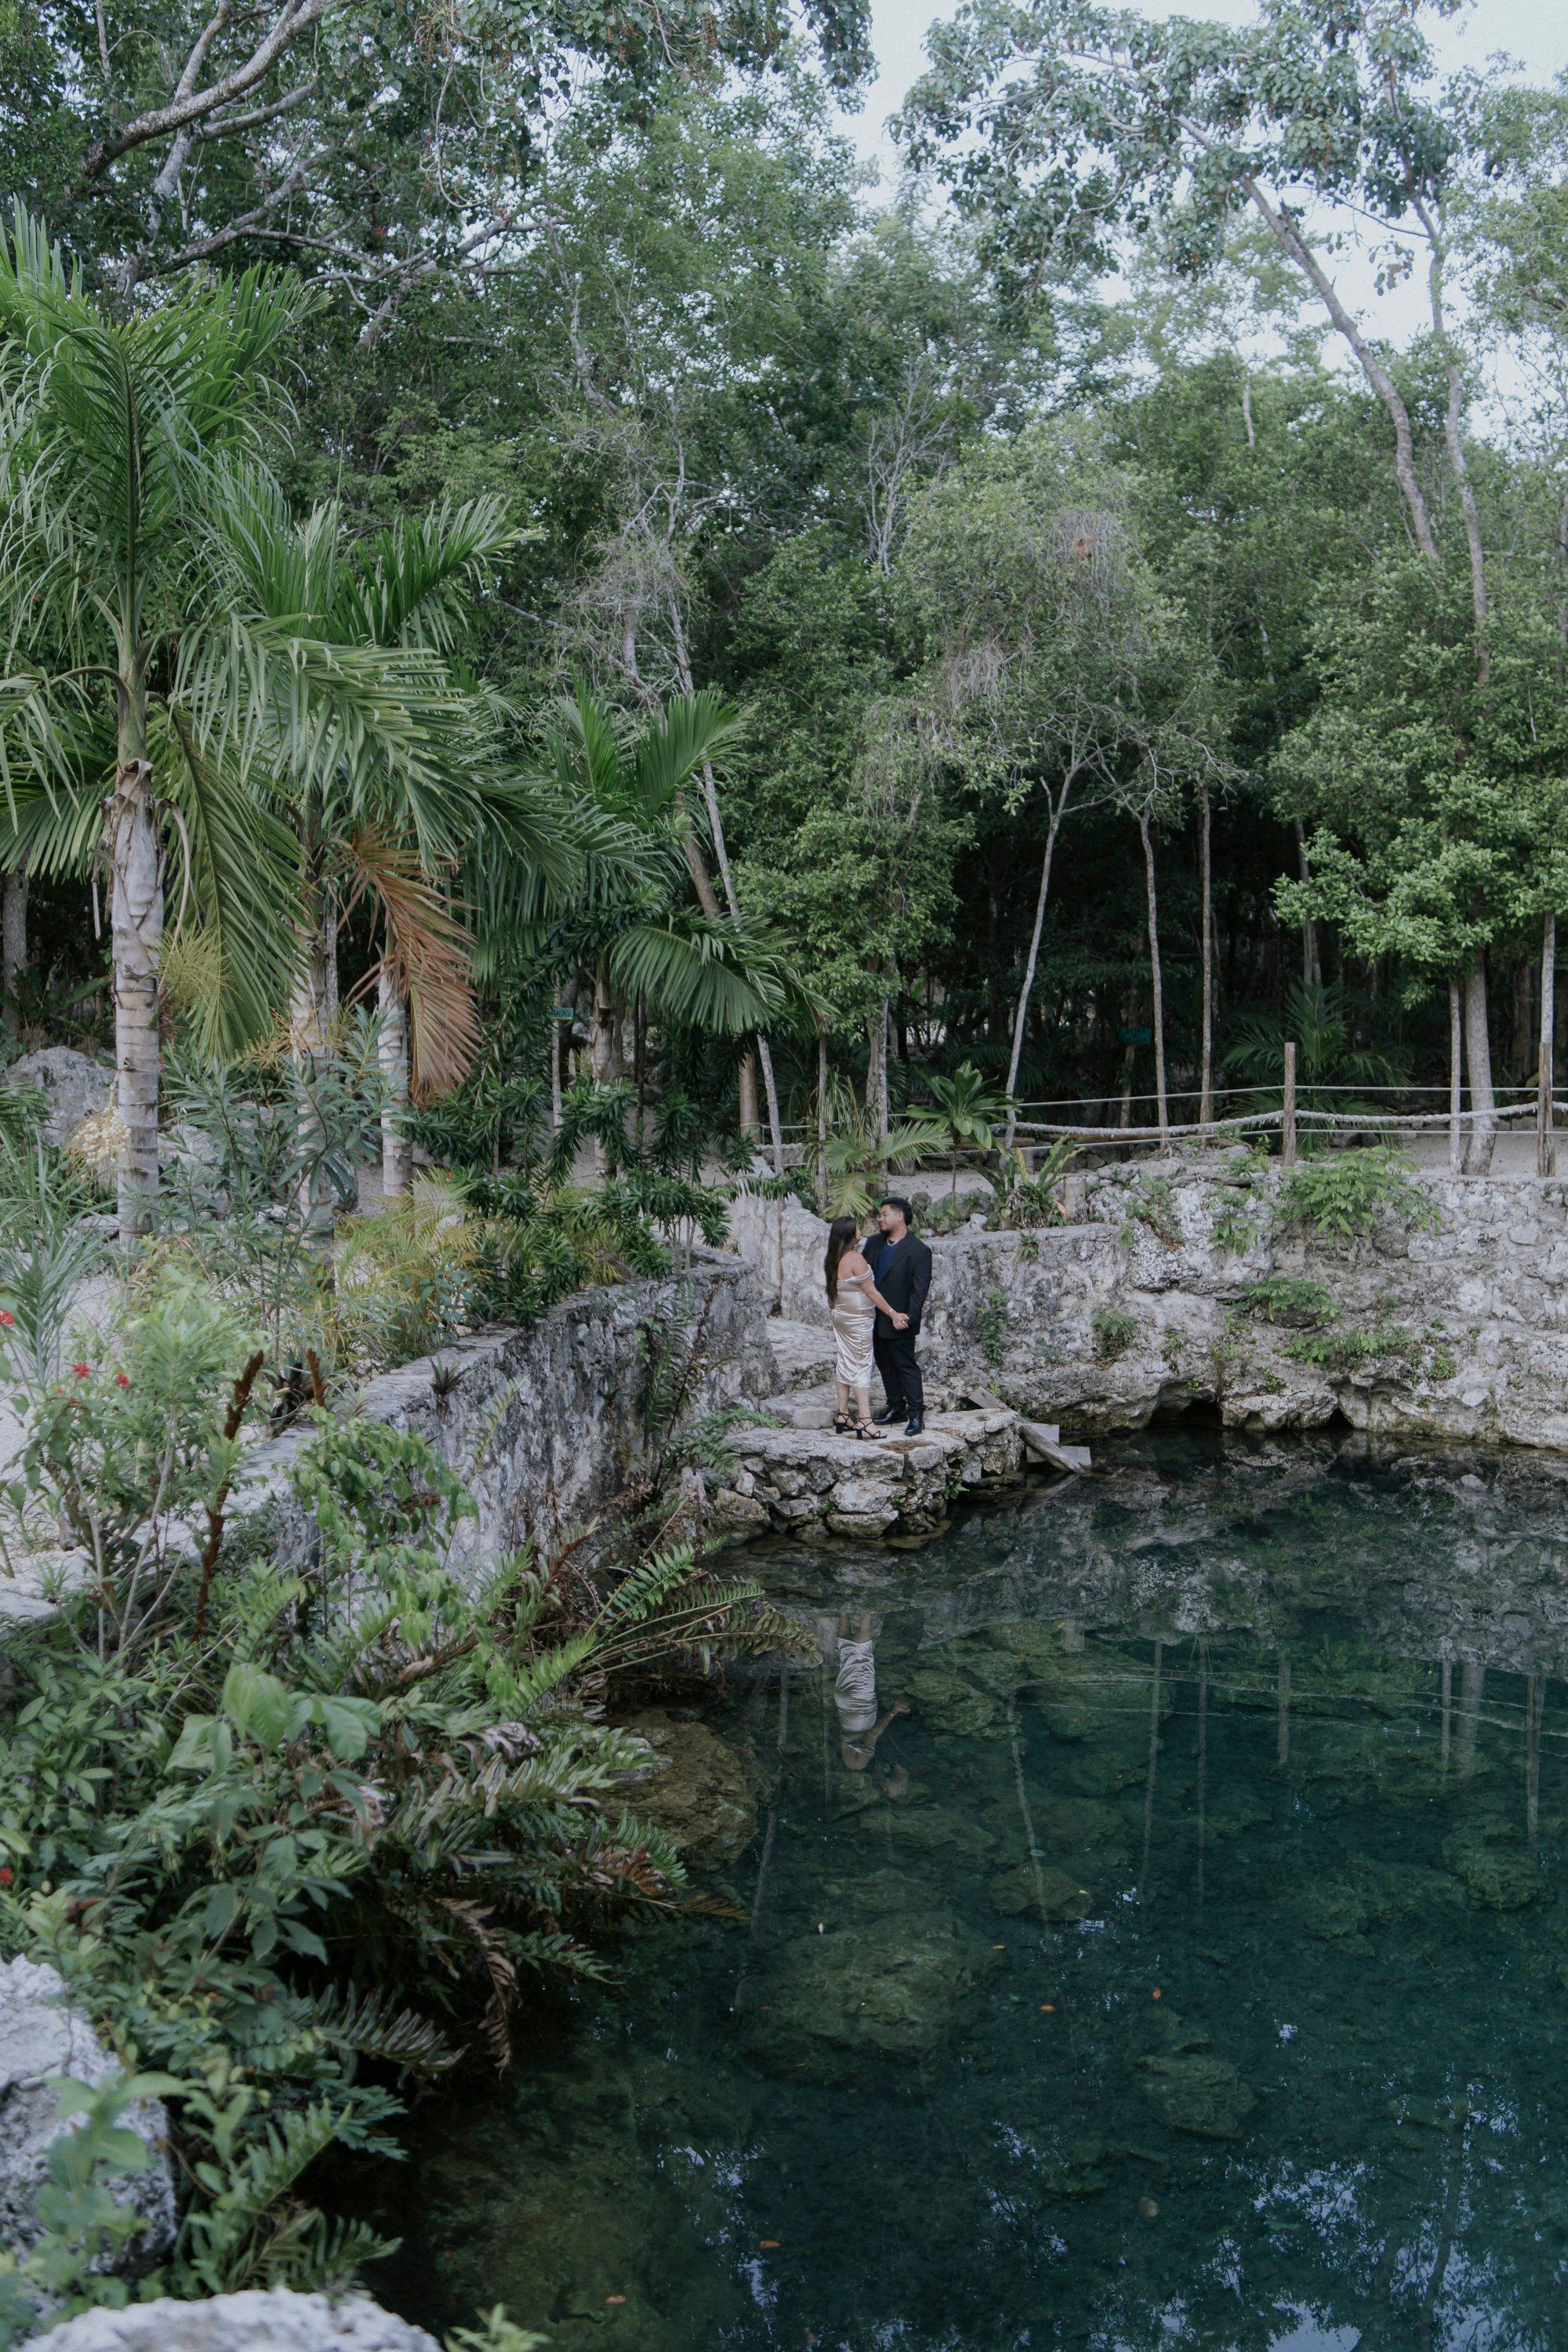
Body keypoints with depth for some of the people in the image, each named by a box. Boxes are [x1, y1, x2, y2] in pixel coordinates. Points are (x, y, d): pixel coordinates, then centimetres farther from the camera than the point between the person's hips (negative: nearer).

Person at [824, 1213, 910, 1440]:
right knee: (861, 1365, -6)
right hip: (858, 1319, -8)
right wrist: (893, 1313, -12)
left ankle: (842, 1414, 16)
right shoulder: (855, 1259, -21)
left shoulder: (832, 1260, 3)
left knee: (844, 1363, 13)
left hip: (839, 1316, 8)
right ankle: (865, 1420, -7)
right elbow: (872, 1292, -18)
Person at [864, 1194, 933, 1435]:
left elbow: (920, 1289, -16)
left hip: (899, 1322, -7)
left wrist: (907, 1318, -22)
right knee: (884, 1364, 16)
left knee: (906, 1365, -2)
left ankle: (916, 1414, 5)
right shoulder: (874, 1243, 6)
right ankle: (895, 1406, 29)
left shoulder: (919, 1251, -13)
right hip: (875, 1318, 7)